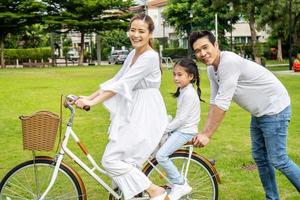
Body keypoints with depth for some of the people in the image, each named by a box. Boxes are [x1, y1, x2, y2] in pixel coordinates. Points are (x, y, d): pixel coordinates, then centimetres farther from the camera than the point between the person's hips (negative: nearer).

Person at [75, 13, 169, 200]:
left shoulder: (150, 56, -16)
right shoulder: (133, 54, 12)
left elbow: (123, 84, -22)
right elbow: (115, 80, 11)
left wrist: (93, 102, -24)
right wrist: (88, 97, 5)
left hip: (145, 116, -9)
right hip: (132, 114, 9)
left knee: (111, 159, -10)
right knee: (126, 160, 13)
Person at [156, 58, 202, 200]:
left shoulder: (189, 94, -19)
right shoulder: (183, 90, 11)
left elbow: (181, 119, -21)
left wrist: (164, 129, -16)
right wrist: (166, 127, 13)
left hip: (185, 131, -10)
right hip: (179, 129, 10)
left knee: (161, 155, -20)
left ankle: (180, 185, -6)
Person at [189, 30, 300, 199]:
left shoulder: (229, 62, -28)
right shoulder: (211, 69, 0)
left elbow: (222, 104, -29)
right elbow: (214, 102, 3)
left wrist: (207, 135, -23)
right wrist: (204, 132, -3)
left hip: (274, 109, -9)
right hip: (259, 112, 9)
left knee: (278, 160, -4)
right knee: (259, 157, 14)